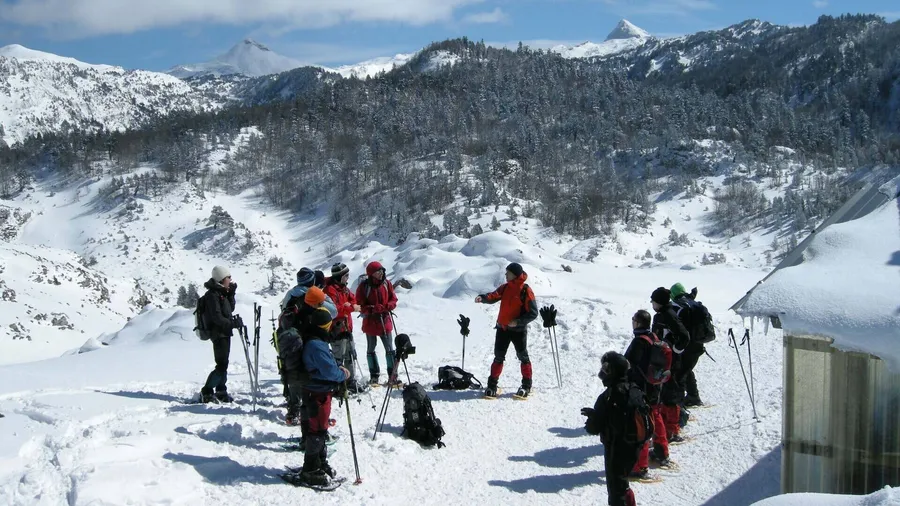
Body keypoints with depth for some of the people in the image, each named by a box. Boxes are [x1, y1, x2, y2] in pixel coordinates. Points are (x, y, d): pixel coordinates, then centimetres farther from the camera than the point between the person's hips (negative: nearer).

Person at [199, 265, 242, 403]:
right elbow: (216, 317, -22)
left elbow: (230, 309, 18)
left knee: (223, 364, 15)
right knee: (221, 365, -12)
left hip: (224, 333, 10)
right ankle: (206, 392, -6)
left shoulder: (222, 293, 14)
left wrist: (231, 293, 8)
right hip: (219, 333, -10)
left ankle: (221, 392, 23)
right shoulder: (212, 295, -15)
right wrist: (232, 323, -25)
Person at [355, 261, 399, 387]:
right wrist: (373, 309, -27)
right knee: (371, 349, 11)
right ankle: (374, 376, 23)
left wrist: (386, 307, -17)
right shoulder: (364, 286, -12)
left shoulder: (386, 283, -2)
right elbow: (360, 306, -11)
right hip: (370, 322, -2)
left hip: (385, 321, 2)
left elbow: (393, 300, 3)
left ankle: (392, 375, 12)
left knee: (389, 348, 3)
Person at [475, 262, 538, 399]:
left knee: (523, 357, 9)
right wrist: (483, 298, -25)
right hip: (502, 328, 5)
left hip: (518, 330, -5)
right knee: (498, 357, 9)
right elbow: (493, 296, -4)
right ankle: (492, 385, 15)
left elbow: (533, 313, -14)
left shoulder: (525, 291, -14)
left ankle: (526, 385, 20)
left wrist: (518, 322, -24)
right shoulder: (505, 287, 4)